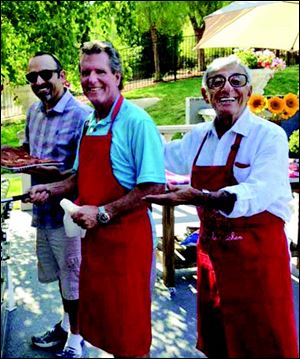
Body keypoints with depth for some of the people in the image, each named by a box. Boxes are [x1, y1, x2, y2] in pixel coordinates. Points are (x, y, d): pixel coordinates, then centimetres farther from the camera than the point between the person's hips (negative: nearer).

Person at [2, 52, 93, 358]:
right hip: (44, 209, 7)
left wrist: (49, 175, -31)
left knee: (73, 280, 11)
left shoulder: (81, 115, -18)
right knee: (60, 275, 24)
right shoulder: (34, 111, 7)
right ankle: (65, 325, 46)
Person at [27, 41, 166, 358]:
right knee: (100, 321, 21)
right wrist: (50, 190, 6)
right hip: (93, 236, 8)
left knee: (129, 333, 8)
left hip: (126, 237, -8)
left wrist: (102, 213, -21)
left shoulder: (136, 121, -16)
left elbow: (154, 187, -21)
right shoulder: (89, 122, 9)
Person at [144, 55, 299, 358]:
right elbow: (162, 154, 25)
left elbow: (257, 194, -30)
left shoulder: (270, 136, -13)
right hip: (211, 251, 6)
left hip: (257, 253, -5)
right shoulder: (197, 137, 5)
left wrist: (200, 197, -44)